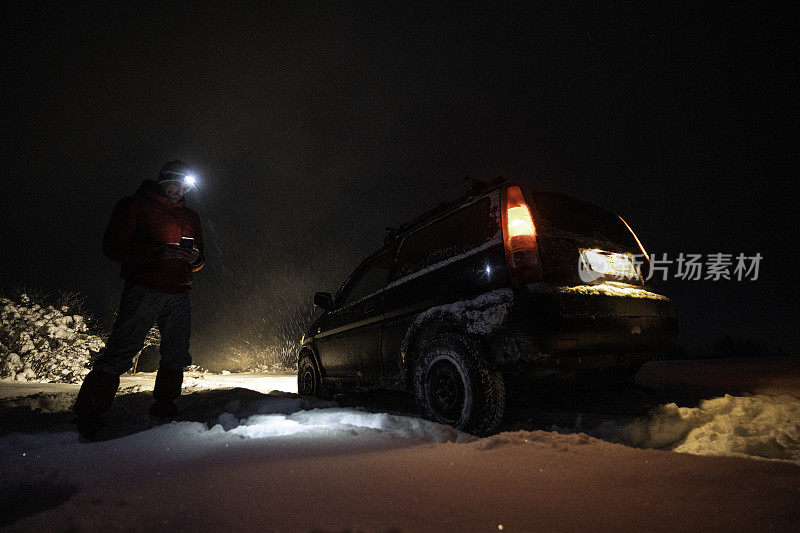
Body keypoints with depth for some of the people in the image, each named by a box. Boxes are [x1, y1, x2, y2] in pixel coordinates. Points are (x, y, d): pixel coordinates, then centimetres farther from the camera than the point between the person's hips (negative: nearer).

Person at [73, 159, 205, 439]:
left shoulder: (190, 216, 21)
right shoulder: (135, 205, 6)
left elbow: (199, 262, 23)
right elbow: (113, 246, -5)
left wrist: (195, 258, -3)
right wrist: (159, 252, -17)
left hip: (179, 296, 5)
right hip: (143, 290, -5)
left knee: (176, 356, 5)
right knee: (121, 350, -11)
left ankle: (164, 410, 18)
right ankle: (87, 413, -1)